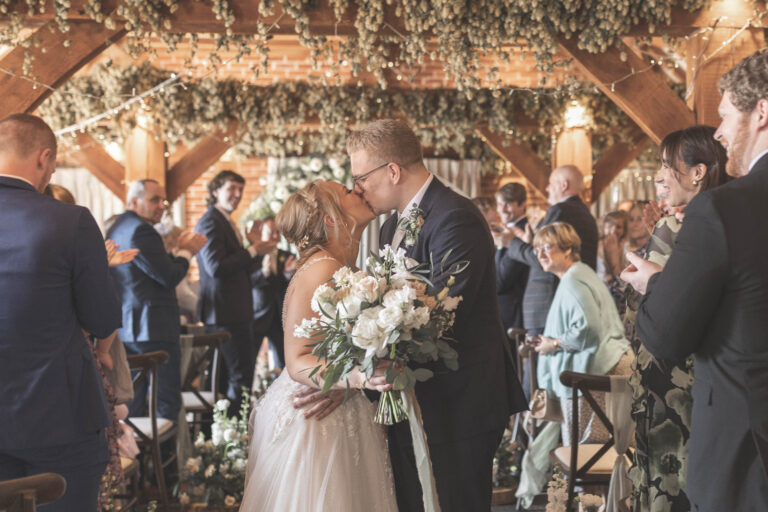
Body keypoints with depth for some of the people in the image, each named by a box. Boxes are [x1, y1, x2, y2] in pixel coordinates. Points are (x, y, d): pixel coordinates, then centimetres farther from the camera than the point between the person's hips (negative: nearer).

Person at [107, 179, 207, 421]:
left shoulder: (116, 229, 17)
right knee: (167, 404, -6)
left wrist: (178, 250, 13)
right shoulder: (141, 230, -15)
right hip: (153, 330, -10)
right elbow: (169, 277, -18)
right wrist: (186, 251, -2)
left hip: (125, 330, 10)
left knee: (132, 405, 14)